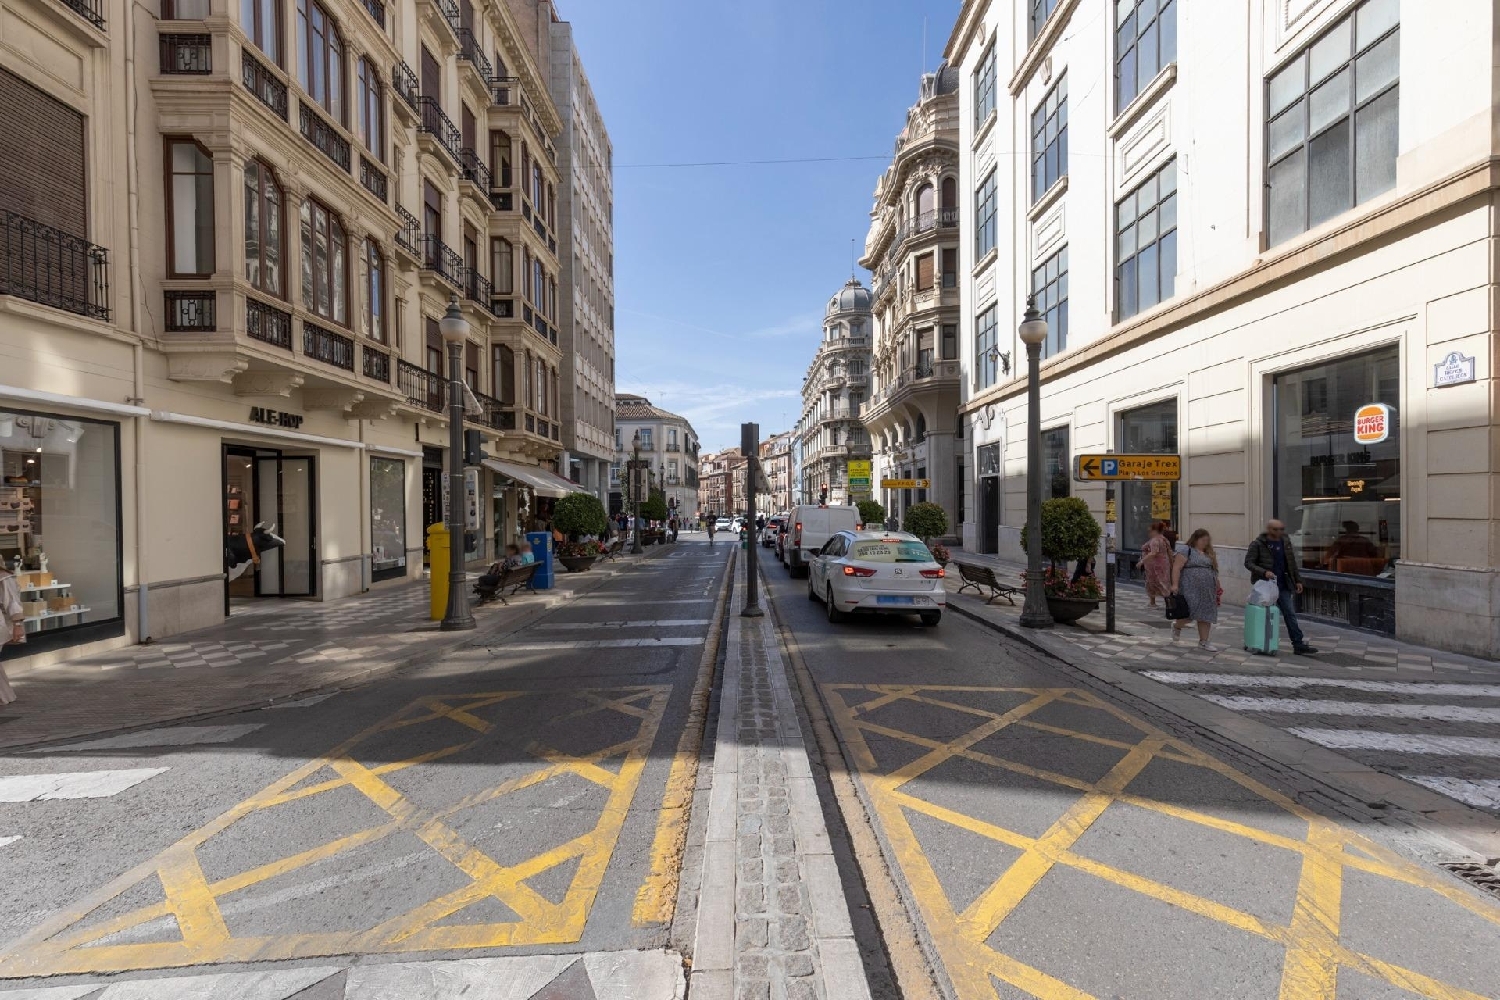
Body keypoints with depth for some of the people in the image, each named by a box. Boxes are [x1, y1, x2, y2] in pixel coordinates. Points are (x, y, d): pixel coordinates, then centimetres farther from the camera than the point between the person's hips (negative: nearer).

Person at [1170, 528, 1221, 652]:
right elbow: (1176, 568, -11)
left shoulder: (1209, 554, 18)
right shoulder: (1186, 551, -4)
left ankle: (1203, 642, 9)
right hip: (1191, 590, -7)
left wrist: (1217, 588, 19)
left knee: (1205, 616, 4)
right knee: (1190, 613, -11)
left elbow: (1214, 572, 23)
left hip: (1207, 592, 7)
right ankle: (1176, 626, 18)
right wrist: (1175, 584, -19)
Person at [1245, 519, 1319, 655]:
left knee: (1290, 614, 3)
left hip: (1283, 586, 5)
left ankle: (1299, 645, 5)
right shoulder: (1257, 545, -8)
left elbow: (1292, 563, 16)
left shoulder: (1286, 542, 9)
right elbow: (1248, 563, -11)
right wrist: (1264, 572, -24)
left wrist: (1297, 580, 13)